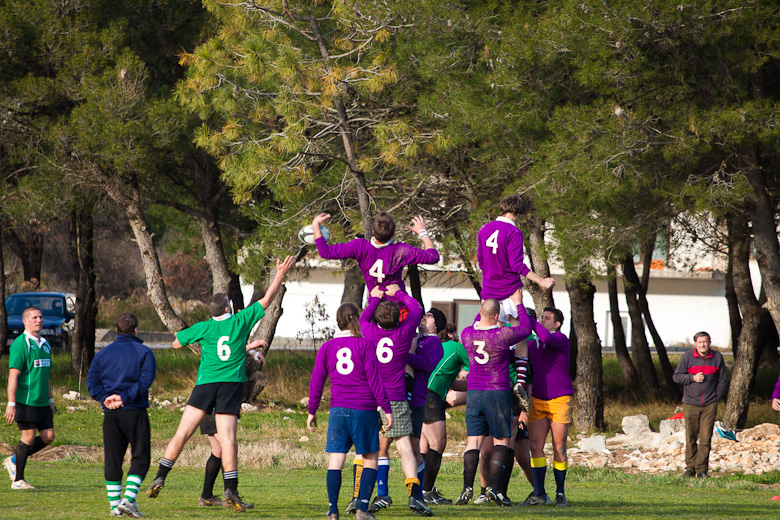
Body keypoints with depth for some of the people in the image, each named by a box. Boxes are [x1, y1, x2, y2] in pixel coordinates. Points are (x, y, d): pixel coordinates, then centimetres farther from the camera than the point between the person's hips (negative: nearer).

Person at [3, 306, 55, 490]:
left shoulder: (45, 344, 16)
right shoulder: (20, 344, -10)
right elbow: (13, 375, -15)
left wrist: (50, 400, 22)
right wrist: (11, 404, -19)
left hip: (42, 402, 8)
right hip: (25, 401, -8)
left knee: (48, 436, 4)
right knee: (28, 438, -6)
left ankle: (14, 460, 19)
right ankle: (18, 480, 4)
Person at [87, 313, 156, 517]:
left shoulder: (103, 353, 12)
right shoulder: (143, 352, 0)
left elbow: (91, 380, 2)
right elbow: (145, 380, -13)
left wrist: (105, 398, -6)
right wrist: (124, 398, -14)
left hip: (110, 414, 4)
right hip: (135, 412, -4)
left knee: (112, 460, 9)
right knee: (140, 458, 1)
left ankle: (114, 504, 6)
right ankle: (129, 499, -14)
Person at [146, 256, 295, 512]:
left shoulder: (203, 328, 4)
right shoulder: (241, 321, 3)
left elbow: (177, 342, 17)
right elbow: (267, 299, 12)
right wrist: (280, 274, 23)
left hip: (205, 385, 0)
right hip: (232, 385, 0)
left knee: (182, 434, 0)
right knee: (227, 438, -5)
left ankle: (160, 478, -5)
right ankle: (231, 490, -12)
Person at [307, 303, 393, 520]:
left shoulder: (327, 347, 6)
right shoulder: (365, 345, -3)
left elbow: (316, 382, 9)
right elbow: (374, 379, -6)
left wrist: (312, 411, 19)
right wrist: (386, 408, -1)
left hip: (338, 410, 2)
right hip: (364, 410, -2)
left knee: (335, 460, 2)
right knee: (370, 459, 8)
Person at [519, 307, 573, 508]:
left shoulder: (561, 339, -4)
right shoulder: (532, 344, 13)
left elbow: (547, 338, -26)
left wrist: (529, 319, -21)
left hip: (560, 401, -5)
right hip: (537, 401, 5)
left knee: (559, 448, -2)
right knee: (535, 446, -2)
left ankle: (560, 495, 6)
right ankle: (538, 494, 2)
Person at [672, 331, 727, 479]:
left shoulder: (717, 357, 4)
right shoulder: (688, 357, -1)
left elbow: (722, 380, 13)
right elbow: (676, 376, 3)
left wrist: (717, 397, 5)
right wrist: (693, 378, -11)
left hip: (710, 405, 1)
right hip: (691, 404, -1)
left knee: (705, 439, -4)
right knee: (690, 438, 2)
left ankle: (702, 469, 0)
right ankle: (690, 468, 11)